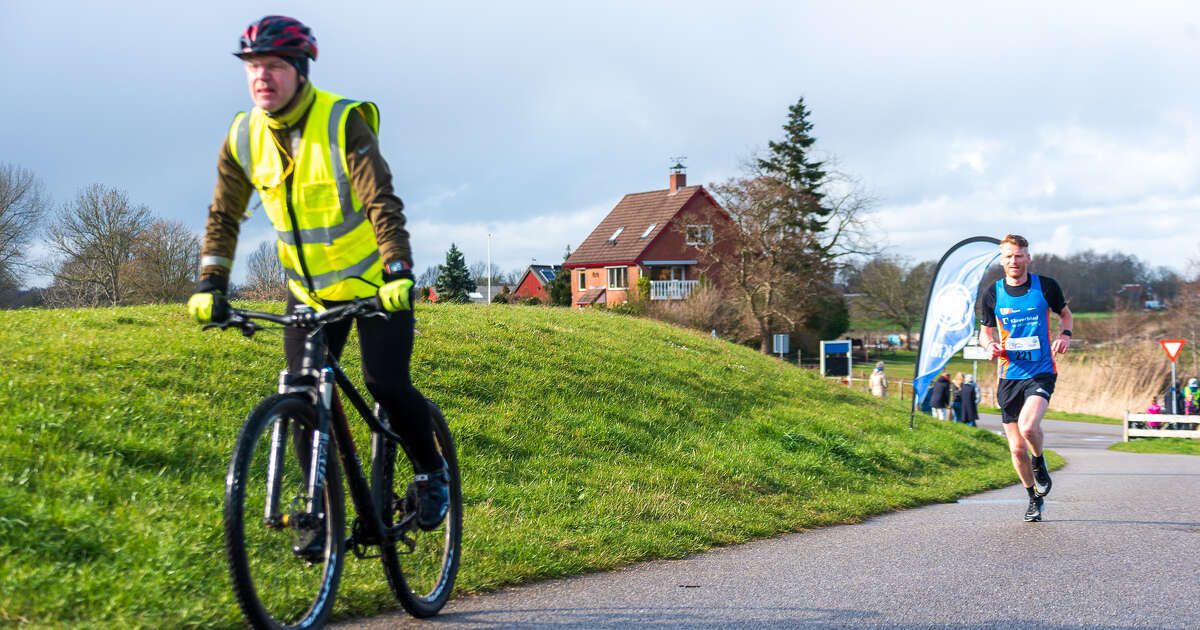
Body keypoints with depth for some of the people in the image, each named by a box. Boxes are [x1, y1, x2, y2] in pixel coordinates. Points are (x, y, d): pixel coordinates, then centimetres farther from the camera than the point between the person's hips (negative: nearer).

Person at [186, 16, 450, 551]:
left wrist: (398, 272, -37)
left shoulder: (344, 122, -20)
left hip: (374, 283, -4)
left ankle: (432, 472, 11)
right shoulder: (243, 138, -6)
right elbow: (224, 217, 1)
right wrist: (210, 285, -10)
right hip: (310, 289, 4)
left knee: (386, 385, -15)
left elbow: (381, 203, -26)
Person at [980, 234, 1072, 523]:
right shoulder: (992, 293, 3)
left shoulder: (1046, 286, -1)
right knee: (1017, 449, 3)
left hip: (1041, 372, -3)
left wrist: (1064, 334, -5)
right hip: (1009, 376, 3)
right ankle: (1034, 497, 26)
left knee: (1028, 426, -28)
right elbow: (985, 329, 16)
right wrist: (990, 345, -7)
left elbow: (1065, 314, 16)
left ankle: (1039, 461, 6)